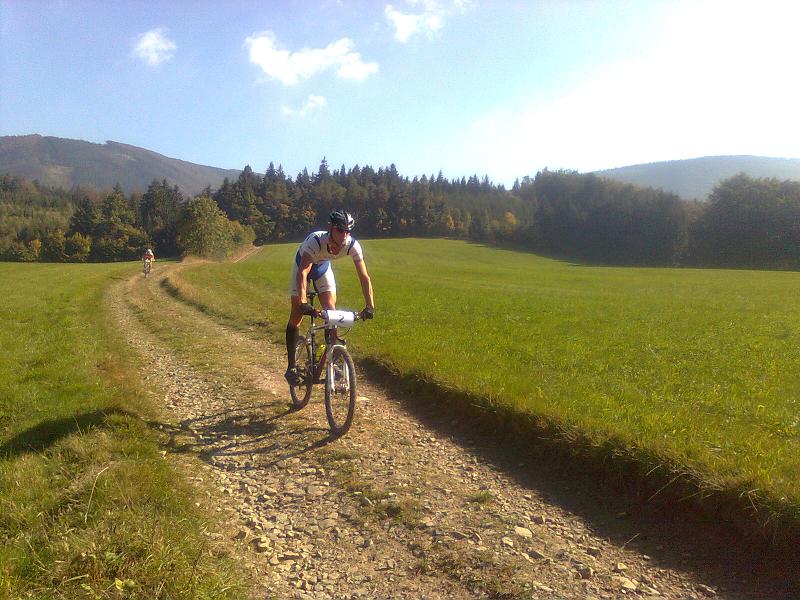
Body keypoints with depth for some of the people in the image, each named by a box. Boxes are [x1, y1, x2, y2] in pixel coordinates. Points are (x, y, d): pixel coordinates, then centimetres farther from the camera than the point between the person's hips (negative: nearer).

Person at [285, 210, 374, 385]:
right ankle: (291, 367, 2)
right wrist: (303, 302, -63)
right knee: (296, 315, -5)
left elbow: (364, 276, -29)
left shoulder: (352, 246, -31)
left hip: (323, 266, 3)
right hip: (303, 264, -3)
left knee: (331, 312, -10)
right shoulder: (315, 241, -42)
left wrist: (370, 306, -39)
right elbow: (303, 272, -50)